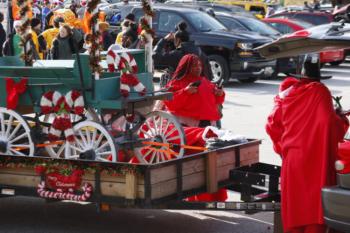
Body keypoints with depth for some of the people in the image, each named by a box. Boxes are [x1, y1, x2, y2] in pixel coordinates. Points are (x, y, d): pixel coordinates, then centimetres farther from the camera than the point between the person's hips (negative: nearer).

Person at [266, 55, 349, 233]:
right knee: (315, 203, 1)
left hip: (291, 158, 4)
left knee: (294, 204, 11)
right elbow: (330, 124, -19)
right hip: (315, 159, -4)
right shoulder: (320, 91, -8)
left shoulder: (286, 93, 5)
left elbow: (272, 125, 7)